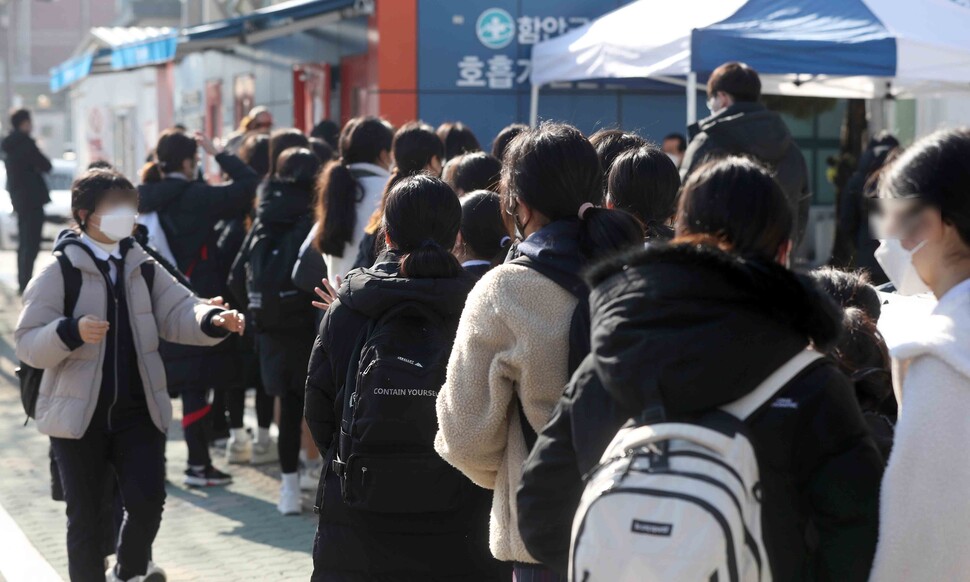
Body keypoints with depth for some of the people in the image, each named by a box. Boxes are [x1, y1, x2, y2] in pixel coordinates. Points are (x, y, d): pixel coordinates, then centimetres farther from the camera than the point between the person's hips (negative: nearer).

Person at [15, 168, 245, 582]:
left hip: (138, 411, 3)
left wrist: (212, 319, -25)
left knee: (148, 501, -4)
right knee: (86, 517, 7)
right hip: (79, 414, -3)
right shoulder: (59, 273, -7)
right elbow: (28, 345, -11)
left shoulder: (143, 268, 8)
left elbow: (178, 311, -3)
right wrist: (71, 331, -30)